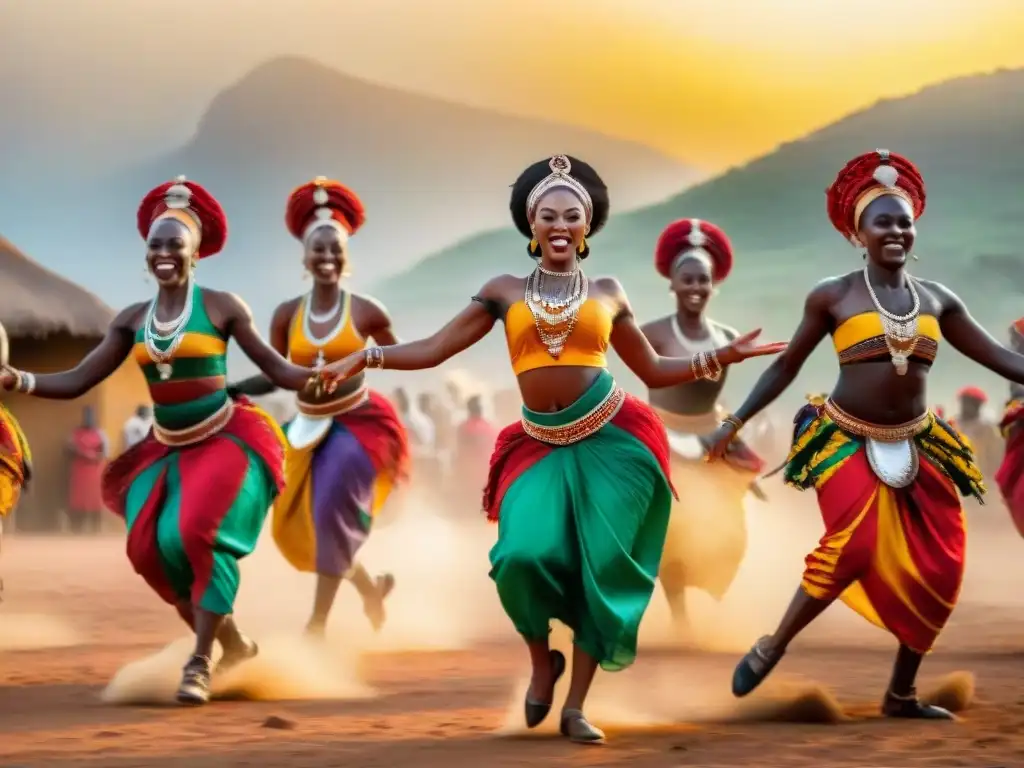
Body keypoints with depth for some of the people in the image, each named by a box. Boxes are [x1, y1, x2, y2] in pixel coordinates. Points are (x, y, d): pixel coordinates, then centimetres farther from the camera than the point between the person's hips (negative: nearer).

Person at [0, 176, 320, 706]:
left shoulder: (221, 307, -7)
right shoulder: (131, 320, 4)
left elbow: (278, 370, -6)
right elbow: (75, 383, 1)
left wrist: (325, 375, -26)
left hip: (225, 440, -5)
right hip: (166, 451, 5)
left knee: (196, 533, -25)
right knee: (152, 549, -9)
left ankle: (201, 662, -14)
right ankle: (231, 643, 13)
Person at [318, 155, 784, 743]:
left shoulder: (608, 293, 9)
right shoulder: (505, 292, 7)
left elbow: (654, 370, 17)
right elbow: (432, 351, 5)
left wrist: (722, 357, 5)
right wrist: (365, 359, -7)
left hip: (610, 440, 0)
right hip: (541, 447, 0)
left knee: (602, 570, -3)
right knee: (523, 556, -21)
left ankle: (576, 707, 7)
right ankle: (542, 660, 9)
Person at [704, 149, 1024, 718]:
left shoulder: (937, 299, 5)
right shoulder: (832, 297, -4)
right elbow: (786, 366, 4)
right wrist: (736, 421, 0)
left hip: (917, 446, 5)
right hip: (846, 442, -4)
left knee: (937, 569, 1)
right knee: (853, 548, -23)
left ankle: (901, 695, 17)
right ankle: (771, 647, 0)